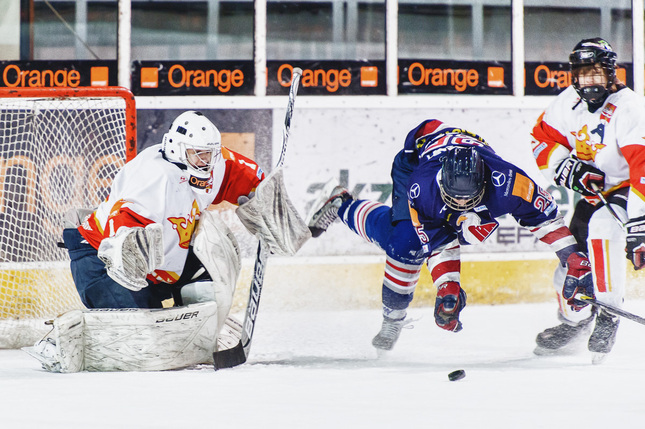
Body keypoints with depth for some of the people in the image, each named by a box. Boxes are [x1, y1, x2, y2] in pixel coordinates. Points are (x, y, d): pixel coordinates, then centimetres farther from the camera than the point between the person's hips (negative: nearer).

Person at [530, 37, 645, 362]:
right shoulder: (568, 103, -8)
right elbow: (543, 139, 4)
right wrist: (567, 167, -17)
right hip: (595, 190, 7)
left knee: (601, 225, -36)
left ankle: (609, 314, -26)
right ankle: (575, 320, 40)